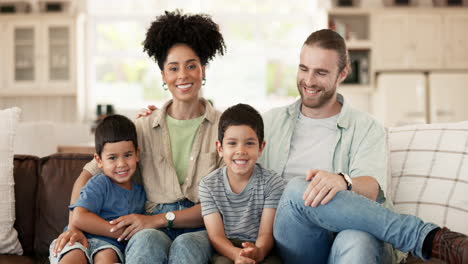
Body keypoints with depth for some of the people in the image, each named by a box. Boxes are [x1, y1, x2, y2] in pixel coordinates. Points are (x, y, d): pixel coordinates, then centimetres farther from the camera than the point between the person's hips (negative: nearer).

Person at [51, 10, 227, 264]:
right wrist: (75, 226, -7)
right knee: (148, 241, -38)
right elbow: (89, 174, 10)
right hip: (152, 228, 1)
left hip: (200, 228, -1)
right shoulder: (145, 127, 12)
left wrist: (159, 219, -11)